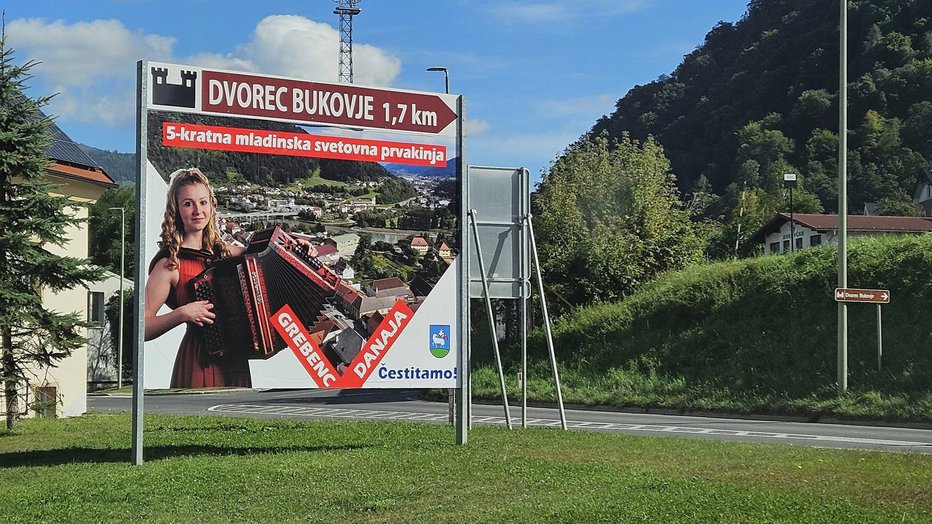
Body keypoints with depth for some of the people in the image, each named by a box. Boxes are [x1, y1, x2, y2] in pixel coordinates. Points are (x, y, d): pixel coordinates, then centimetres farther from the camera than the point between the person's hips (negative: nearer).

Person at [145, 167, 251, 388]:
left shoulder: (222, 251, 10)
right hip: (198, 364, -6)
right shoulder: (170, 264, -6)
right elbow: (142, 327, -9)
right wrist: (182, 313, -22)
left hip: (235, 362, 6)